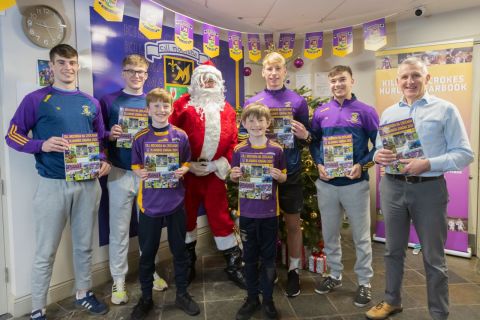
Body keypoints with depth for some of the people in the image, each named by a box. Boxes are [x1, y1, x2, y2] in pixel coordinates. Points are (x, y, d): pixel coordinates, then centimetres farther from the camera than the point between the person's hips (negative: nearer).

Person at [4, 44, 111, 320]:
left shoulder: (91, 103, 9)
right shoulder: (36, 99, -3)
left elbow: (101, 139, 15)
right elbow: (12, 136, -2)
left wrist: (104, 161, -3)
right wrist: (42, 145, -19)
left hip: (88, 183, 4)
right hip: (53, 184, -3)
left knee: (84, 245, 16)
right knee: (46, 252, 6)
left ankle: (84, 294, 34)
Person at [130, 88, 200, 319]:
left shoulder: (181, 136, 0)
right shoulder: (140, 138, -2)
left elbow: (187, 163, 7)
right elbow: (135, 166, 5)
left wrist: (183, 171, -14)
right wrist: (140, 173, -17)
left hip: (175, 201, 1)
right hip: (150, 203, 0)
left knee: (179, 250, 12)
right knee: (147, 252, 11)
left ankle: (182, 294, 30)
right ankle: (146, 298, 30)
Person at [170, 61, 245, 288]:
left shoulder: (226, 109, 9)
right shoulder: (183, 105, 2)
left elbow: (233, 141, 5)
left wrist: (219, 165, -6)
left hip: (215, 172, 1)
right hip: (187, 171, -1)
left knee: (220, 216, 5)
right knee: (187, 216, 10)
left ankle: (234, 265, 17)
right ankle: (188, 263, 27)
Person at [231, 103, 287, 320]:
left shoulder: (276, 150, -3)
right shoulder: (239, 150, -1)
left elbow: (284, 178, 6)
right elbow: (235, 179, 8)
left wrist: (279, 175, -16)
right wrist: (233, 176, -14)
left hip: (269, 212, -1)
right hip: (247, 212, 1)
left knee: (269, 257, 10)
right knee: (250, 257, 13)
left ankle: (268, 299, 28)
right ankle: (252, 298, 30)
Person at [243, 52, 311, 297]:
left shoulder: (298, 101, 1)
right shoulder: (252, 103, 5)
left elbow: (307, 140, 5)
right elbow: (243, 137, 10)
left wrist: (305, 136, -18)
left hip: (290, 171, -1)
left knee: (293, 222, 9)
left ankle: (293, 270, 27)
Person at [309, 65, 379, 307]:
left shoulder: (365, 111, -3)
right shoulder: (321, 112, 5)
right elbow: (313, 142, 12)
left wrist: (363, 165, -15)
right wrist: (319, 164, -4)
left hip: (356, 183, -3)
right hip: (326, 183, 3)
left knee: (361, 236, 8)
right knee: (329, 233, 14)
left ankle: (364, 282, 25)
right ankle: (335, 275, 33)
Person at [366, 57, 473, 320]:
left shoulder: (445, 109, -2)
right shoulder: (388, 113, 10)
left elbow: (464, 154, -7)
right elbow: (378, 149, 14)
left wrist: (428, 164, -21)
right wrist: (378, 156, -10)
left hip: (429, 189, -3)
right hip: (392, 187, 4)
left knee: (433, 257, 8)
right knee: (393, 250, 16)